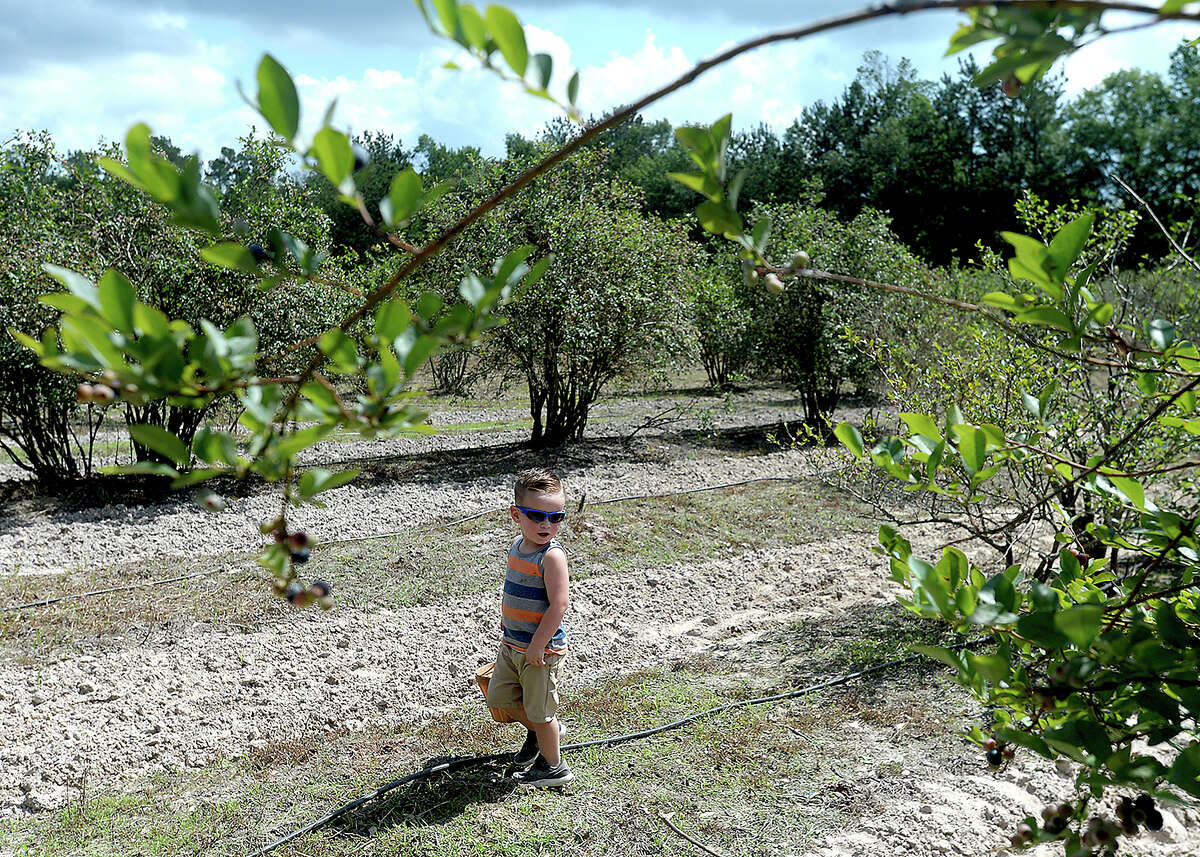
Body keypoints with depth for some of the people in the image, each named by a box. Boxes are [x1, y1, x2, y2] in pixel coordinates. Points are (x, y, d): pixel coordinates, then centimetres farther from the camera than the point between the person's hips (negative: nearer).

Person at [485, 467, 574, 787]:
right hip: (513, 644, 8)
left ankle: (553, 767, 27)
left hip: (541, 649, -8)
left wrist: (536, 646, -23)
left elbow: (558, 606, -26)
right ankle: (538, 731, 43)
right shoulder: (518, 546, 3)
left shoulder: (552, 555, -22)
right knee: (499, 695, 19)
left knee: (539, 710, 6)